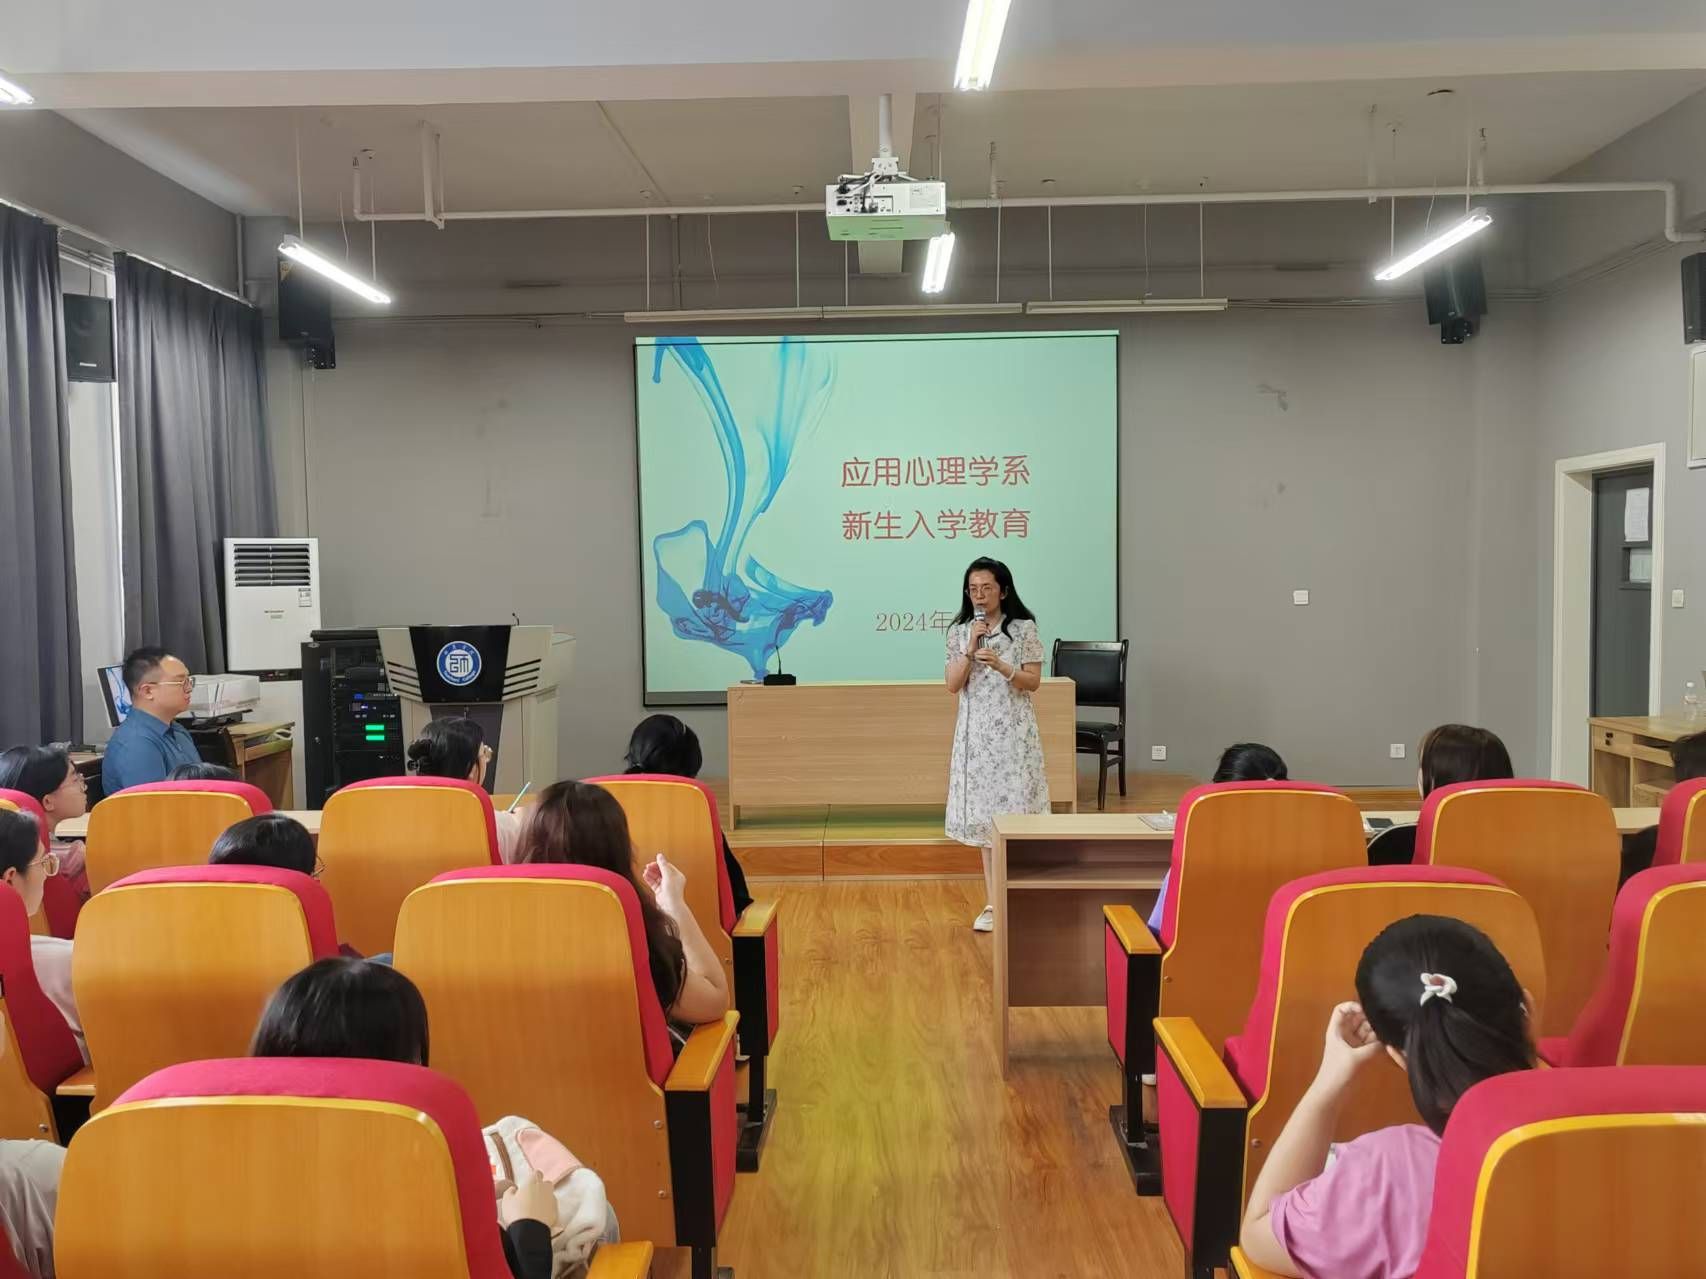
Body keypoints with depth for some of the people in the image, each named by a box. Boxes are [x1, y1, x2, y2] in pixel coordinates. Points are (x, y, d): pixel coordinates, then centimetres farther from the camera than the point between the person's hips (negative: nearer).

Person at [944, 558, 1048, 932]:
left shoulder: (1023, 629, -3)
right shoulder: (959, 632, 6)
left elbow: (1032, 681, -5)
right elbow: (952, 685, 0)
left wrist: (1001, 666, -21)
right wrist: (970, 650, -12)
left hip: (1013, 732, -3)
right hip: (976, 732, 3)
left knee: (1014, 809, -4)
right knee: (984, 814, 5)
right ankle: (993, 902, 11)